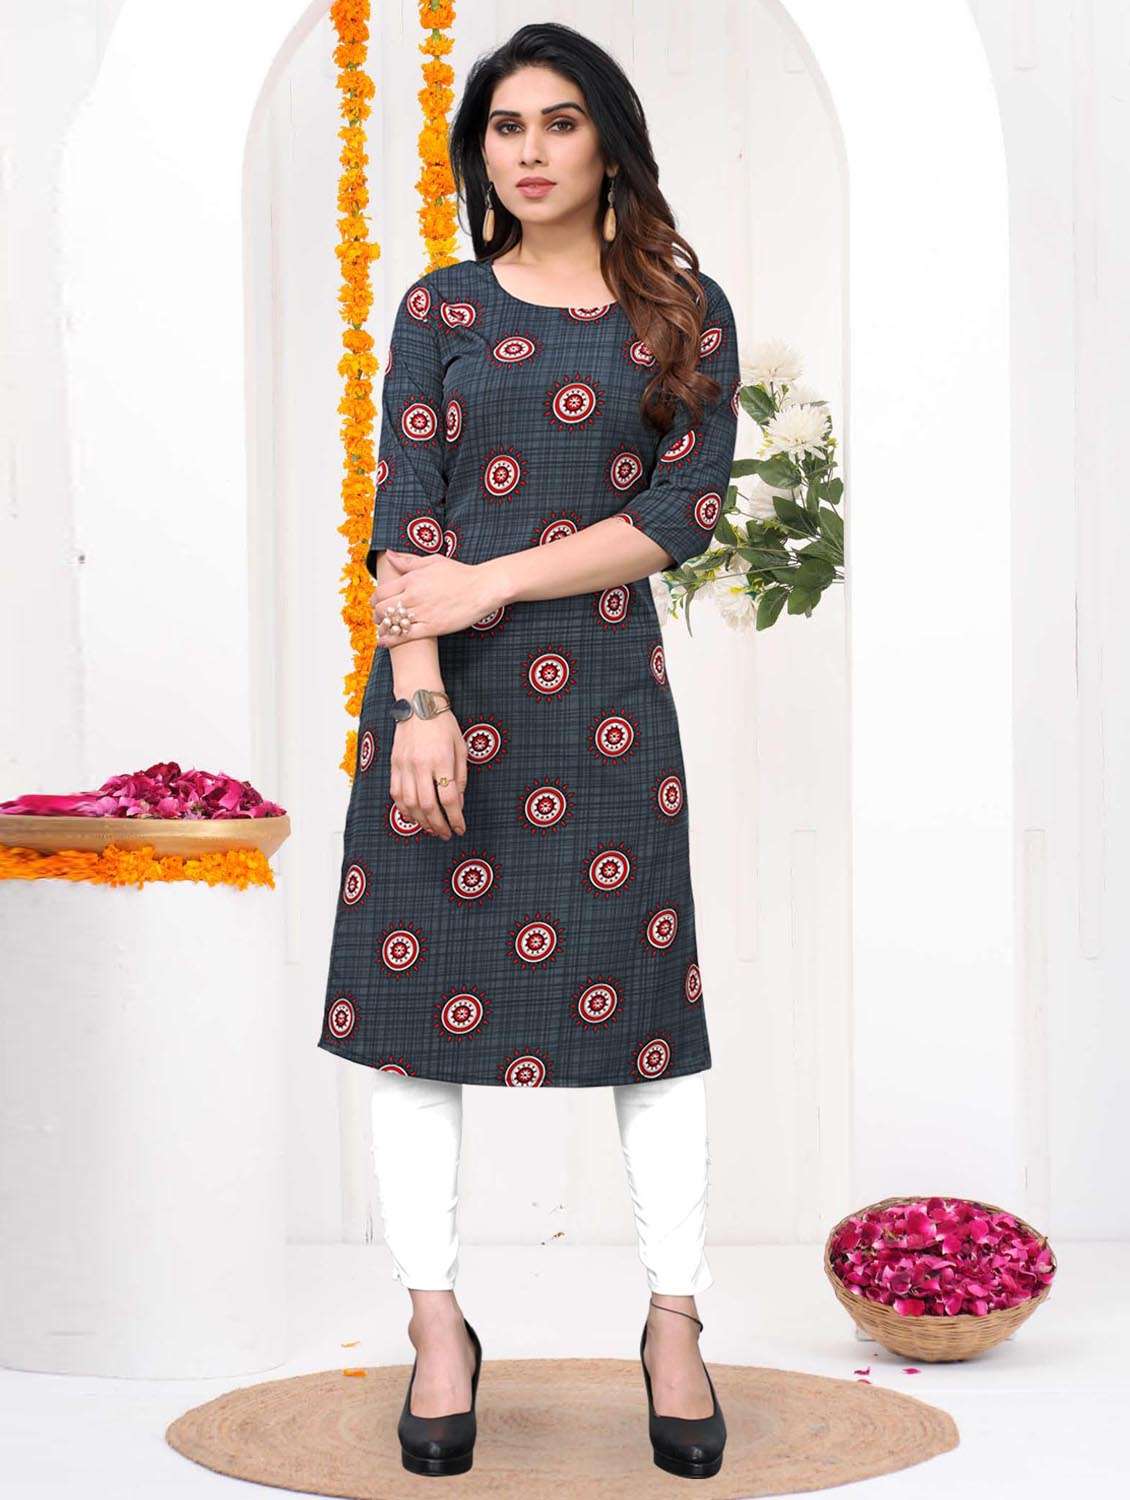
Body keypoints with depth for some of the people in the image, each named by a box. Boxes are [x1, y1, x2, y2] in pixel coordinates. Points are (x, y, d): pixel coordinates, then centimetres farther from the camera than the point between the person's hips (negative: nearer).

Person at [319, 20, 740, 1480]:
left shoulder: (684, 312, 6)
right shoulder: (441, 308, 7)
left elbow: (684, 509, -5)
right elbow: (404, 521, -2)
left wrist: (487, 585, -12)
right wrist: (421, 700, -15)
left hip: (605, 688, 0)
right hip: (444, 689, 1)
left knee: (640, 984, 3)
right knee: (419, 975, 2)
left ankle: (676, 1321, 14)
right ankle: (437, 1320, 13)